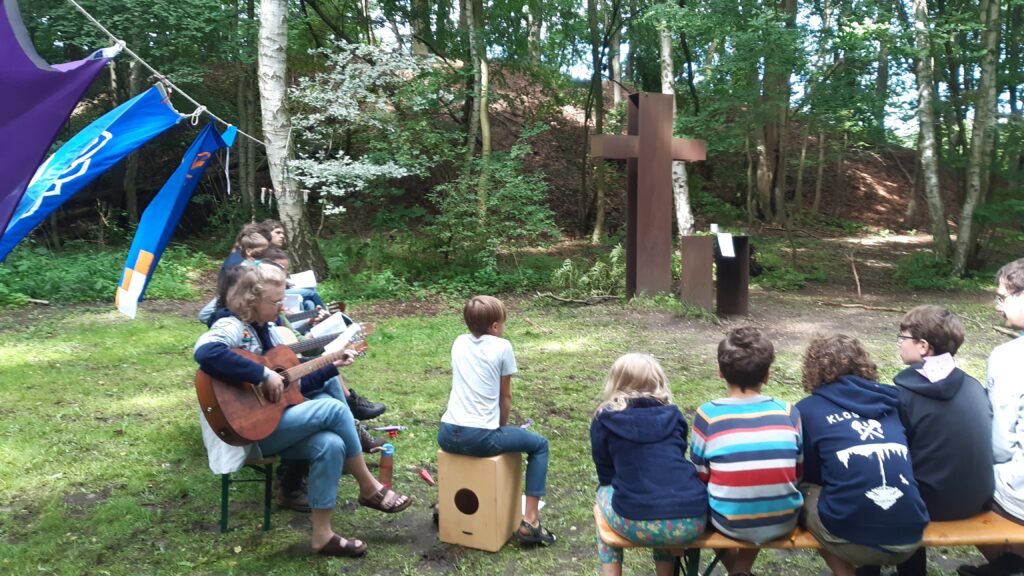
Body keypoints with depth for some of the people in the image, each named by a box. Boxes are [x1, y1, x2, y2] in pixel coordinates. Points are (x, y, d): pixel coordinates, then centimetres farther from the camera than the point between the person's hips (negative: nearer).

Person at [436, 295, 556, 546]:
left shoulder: (459, 342, 12)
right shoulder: (502, 347, -2)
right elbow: (505, 397, 4)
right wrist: (502, 426, 21)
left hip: (446, 435, 6)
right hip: (480, 439, -6)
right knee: (539, 444, 14)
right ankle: (529, 521, 6)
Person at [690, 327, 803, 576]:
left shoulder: (707, 415, -11)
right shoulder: (789, 412, -6)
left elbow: (701, 477, -1)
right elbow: (798, 474, 5)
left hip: (730, 524, -2)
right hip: (784, 523, 2)